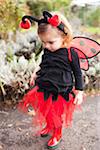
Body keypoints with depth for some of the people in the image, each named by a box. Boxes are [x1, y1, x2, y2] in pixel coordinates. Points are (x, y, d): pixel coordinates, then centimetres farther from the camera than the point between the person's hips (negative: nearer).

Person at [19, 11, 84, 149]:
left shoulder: (70, 53, -19)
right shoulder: (47, 51, -7)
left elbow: (78, 73, -9)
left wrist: (79, 92, -8)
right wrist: (35, 73, 5)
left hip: (61, 92, -4)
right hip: (45, 89, 4)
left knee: (58, 114, 17)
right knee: (46, 112, 22)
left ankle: (57, 134, 43)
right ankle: (49, 127, 53)